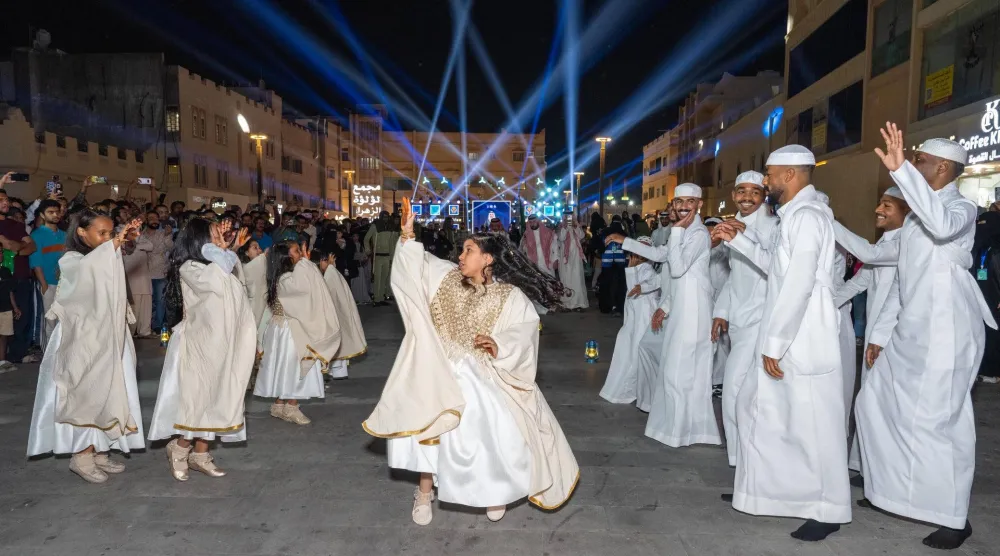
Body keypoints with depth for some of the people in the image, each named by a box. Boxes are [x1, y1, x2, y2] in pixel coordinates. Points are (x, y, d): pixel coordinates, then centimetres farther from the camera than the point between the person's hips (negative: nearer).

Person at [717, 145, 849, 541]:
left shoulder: (807, 215, -16)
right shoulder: (795, 215, 16)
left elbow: (799, 284, -23)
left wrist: (774, 344, -21)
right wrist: (737, 241, 18)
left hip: (803, 341, -10)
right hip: (783, 338, 10)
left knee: (812, 424, 1)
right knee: (756, 410, 17)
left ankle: (828, 510, 18)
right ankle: (761, 489, 31)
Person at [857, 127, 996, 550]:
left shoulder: (961, 208, -8)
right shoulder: (915, 215, 18)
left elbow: (943, 226, -36)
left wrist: (900, 169, -40)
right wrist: (880, 333, 17)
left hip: (944, 334, -9)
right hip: (910, 333, 9)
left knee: (935, 422, -5)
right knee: (875, 404, 11)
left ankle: (954, 518, 12)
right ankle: (893, 491, 26)